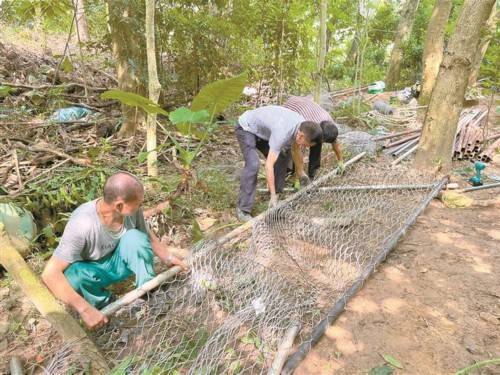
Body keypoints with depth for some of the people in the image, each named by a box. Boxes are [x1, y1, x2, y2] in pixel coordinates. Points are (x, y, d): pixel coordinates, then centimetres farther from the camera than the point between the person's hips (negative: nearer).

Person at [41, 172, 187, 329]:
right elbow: (50, 274, -37)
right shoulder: (82, 225, -36)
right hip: (91, 270, -2)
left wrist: (169, 258, -6)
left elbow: (148, 237, 0)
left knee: (135, 236, -28)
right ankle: (107, 304, -8)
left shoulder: (132, 210, -22)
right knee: (70, 275, -36)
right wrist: (85, 309, -43)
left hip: (118, 263, 3)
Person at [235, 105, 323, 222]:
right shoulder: (283, 133, -38)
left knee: (284, 154, 5)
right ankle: (243, 210, -18)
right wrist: (273, 196, -34)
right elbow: (269, 166, -38)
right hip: (246, 128, -9)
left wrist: (300, 172, 17)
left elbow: (296, 151, 6)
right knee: (253, 165, -25)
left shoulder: (302, 125, -13)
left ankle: (278, 191, 18)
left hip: (261, 129, 9)